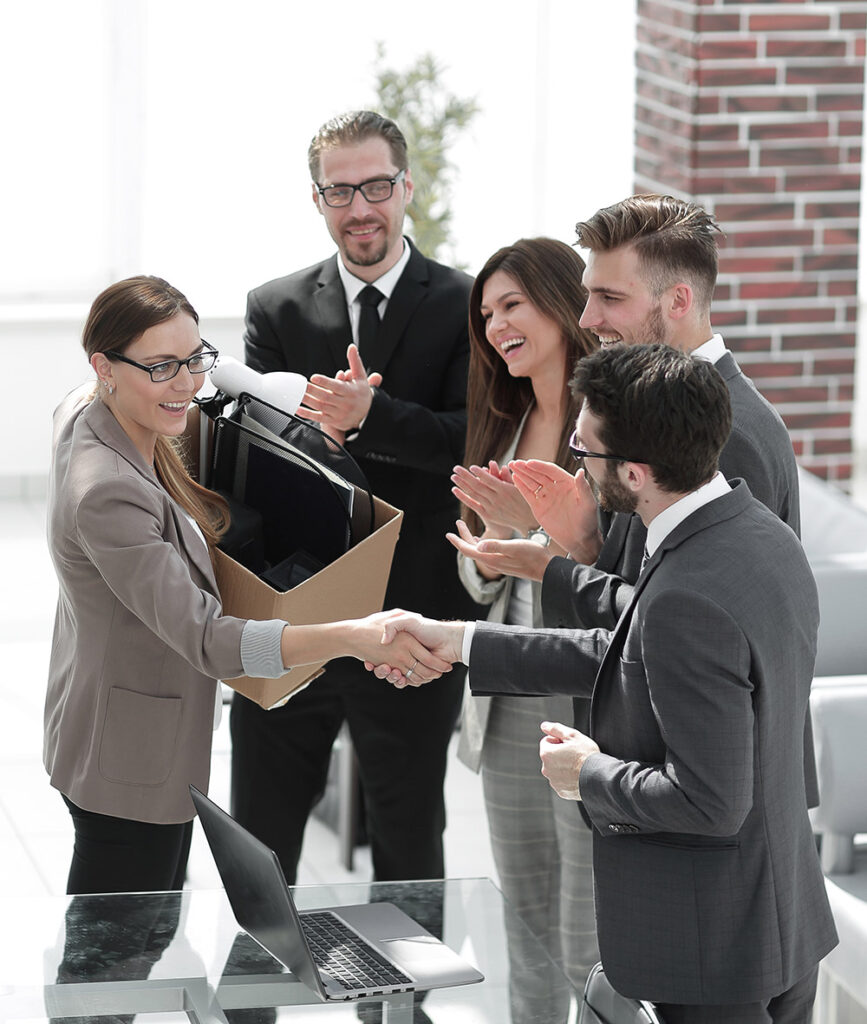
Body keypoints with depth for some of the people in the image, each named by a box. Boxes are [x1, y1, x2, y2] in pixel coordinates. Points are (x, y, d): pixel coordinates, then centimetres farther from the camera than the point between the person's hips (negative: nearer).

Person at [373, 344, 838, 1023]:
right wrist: (458, 642, 13)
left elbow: (710, 801, -29)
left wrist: (589, 775, -11)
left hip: (715, 950, -9)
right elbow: (628, 658, 12)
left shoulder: (688, 601, -30)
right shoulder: (762, 535, 1)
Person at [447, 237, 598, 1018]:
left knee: (592, 953, -4)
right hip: (508, 711, 8)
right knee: (526, 944, 15)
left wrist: (536, 523, -22)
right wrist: (493, 533, -4)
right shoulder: (503, 427, 13)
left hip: (586, 711, -8)